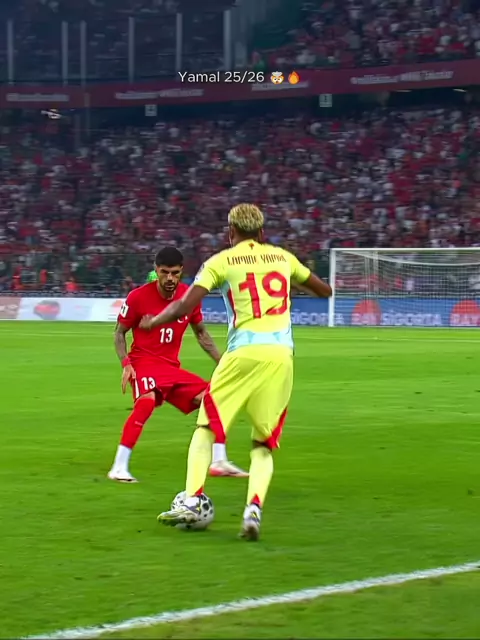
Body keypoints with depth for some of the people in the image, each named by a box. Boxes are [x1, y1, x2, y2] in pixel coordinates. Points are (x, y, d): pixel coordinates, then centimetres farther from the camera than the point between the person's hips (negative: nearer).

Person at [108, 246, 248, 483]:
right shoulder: (138, 297, -13)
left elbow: (201, 332, 16)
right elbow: (120, 332, -1)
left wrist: (221, 361, 9)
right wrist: (126, 364, -15)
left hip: (172, 366, 6)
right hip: (144, 362, -6)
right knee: (147, 401, -34)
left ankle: (219, 462, 7)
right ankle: (119, 468, -30)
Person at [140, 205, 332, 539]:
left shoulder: (221, 262, 6)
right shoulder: (283, 257, 17)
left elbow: (185, 306, -2)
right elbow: (324, 290, 29)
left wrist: (153, 322, 15)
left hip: (244, 353, -3)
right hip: (281, 355, 3)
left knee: (206, 428, 11)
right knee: (264, 444, 10)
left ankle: (192, 502, -4)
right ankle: (254, 508, -12)